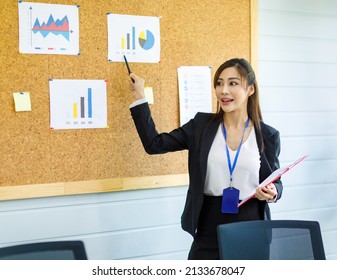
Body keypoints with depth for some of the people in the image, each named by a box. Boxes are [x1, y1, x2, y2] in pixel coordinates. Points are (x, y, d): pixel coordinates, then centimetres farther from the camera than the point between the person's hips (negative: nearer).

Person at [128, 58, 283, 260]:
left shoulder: (268, 136, 1)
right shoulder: (202, 125, 4)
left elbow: (276, 182, 10)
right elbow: (154, 144, 1)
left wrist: (272, 193, -14)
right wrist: (139, 97, 2)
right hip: (209, 231, 1)